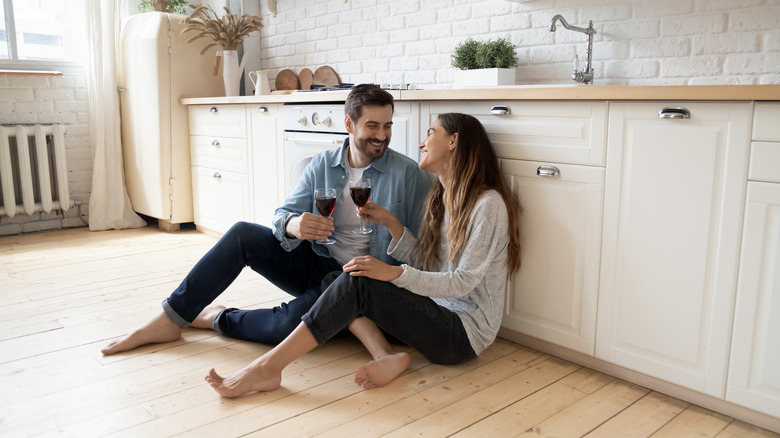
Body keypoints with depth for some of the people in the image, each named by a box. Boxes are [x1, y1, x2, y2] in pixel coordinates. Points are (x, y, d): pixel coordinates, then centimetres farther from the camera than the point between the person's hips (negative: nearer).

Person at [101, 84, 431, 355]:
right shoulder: (323, 164, 2)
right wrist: (292, 225, -29)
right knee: (242, 234, -17)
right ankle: (170, 320, -8)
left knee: (289, 325, -31)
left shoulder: (408, 174, -11)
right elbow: (283, 214, -3)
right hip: (312, 260, 4)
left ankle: (217, 319, 0)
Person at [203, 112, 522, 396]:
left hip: (465, 331, -8)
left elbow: (462, 282, -18)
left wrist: (394, 273, -27)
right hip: (437, 314, 9)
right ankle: (386, 355, -23)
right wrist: (389, 222, 1)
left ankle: (267, 368, -24)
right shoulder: (442, 198, 13)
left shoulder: (487, 204, -14)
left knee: (357, 282, -26)